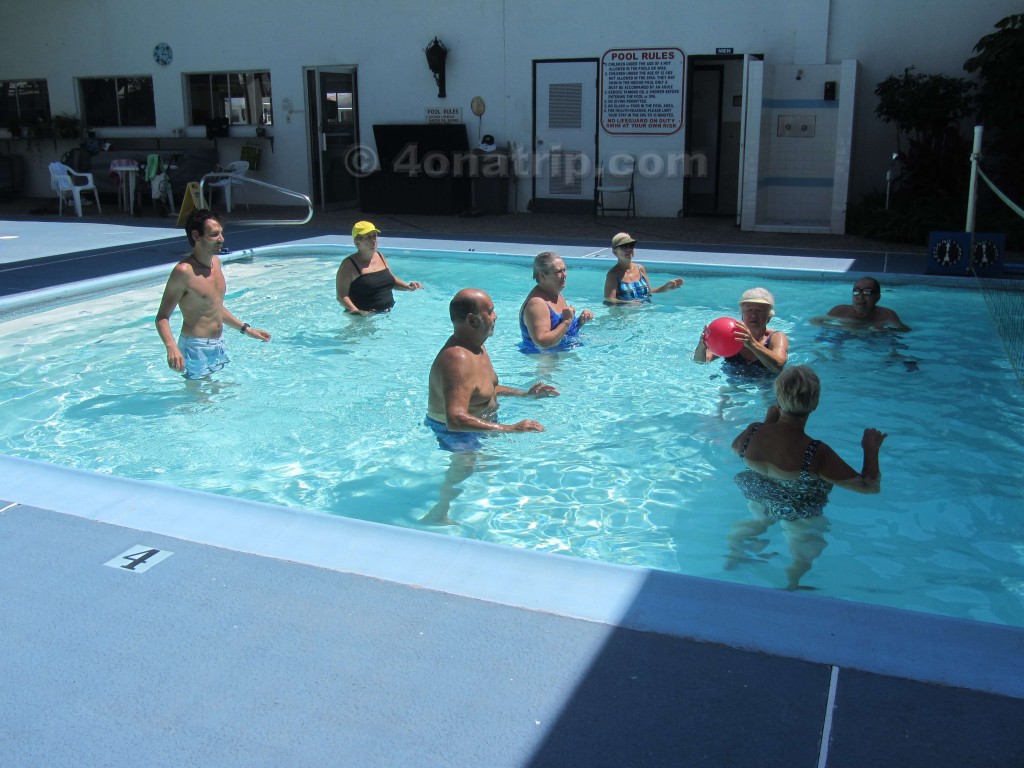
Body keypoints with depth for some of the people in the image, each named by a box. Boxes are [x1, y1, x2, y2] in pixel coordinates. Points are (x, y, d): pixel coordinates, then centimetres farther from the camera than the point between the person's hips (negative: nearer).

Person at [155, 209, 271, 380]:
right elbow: (162, 317, -17)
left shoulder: (216, 262, 6)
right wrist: (171, 347, -35)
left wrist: (246, 329, 20)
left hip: (219, 344, 8)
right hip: (196, 347, -8)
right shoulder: (184, 271, -18)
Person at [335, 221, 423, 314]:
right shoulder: (349, 265, -10)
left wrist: (408, 287, 7)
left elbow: (391, 279, 25)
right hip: (362, 317, -6)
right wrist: (357, 311, -29)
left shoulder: (380, 256, 11)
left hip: (387, 313, 6)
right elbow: (341, 296, -14)